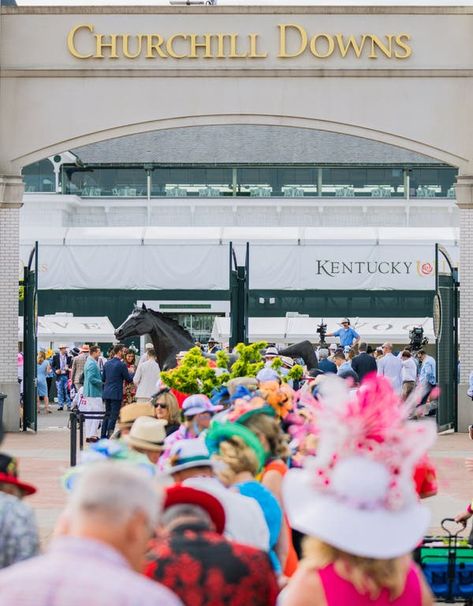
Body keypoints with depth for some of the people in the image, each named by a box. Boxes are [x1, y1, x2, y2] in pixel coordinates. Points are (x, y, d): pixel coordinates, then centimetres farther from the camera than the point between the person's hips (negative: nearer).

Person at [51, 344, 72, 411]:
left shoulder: (68, 357, 4)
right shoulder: (55, 357, 3)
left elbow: (71, 365, 7)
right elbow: (52, 366, 8)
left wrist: (69, 368, -14)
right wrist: (55, 371, -8)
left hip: (66, 376, 0)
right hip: (59, 376, 0)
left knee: (67, 391, 0)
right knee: (60, 391, 3)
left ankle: (69, 405, 4)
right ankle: (60, 405, 8)